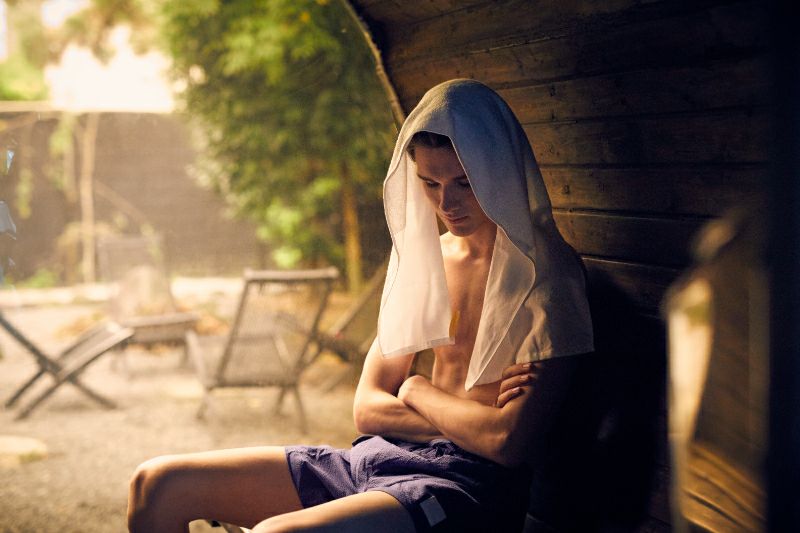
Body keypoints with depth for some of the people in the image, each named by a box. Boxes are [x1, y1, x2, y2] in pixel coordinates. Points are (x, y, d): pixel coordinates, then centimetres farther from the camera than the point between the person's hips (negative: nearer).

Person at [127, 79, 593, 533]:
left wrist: (417, 390, 0)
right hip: (373, 461, 7)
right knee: (157, 487, -2)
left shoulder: (547, 273, -8)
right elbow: (368, 408, 12)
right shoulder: (426, 257, 14)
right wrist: (471, 421, -5)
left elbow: (510, 443, -18)